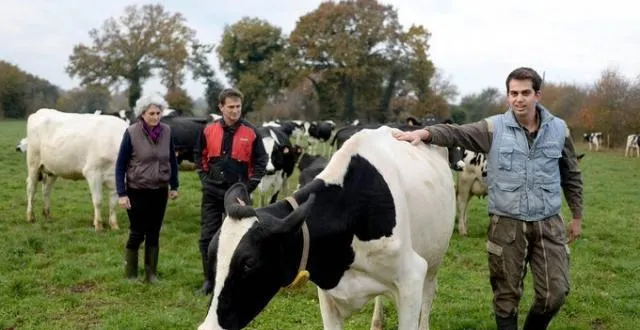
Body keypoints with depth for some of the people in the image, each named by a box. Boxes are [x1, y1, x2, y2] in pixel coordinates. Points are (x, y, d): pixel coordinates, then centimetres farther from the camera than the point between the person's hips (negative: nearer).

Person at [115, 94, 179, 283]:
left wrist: (174, 186, 11)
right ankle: (130, 275, 19)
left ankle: (151, 274, 21)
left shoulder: (166, 131, -3)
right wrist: (121, 194, -12)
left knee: (154, 233, 10)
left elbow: (172, 160, 9)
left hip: (160, 191, 3)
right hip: (137, 191, -3)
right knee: (137, 233, 4)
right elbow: (120, 165, -8)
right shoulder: (131, 133, -12)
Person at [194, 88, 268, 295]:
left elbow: (261, 161, 1)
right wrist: (205, 178, 7)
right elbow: (200, 155, 14)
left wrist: (249, 186, -3)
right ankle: (209, 280, 15)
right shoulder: (209, 131, 0)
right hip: (212, 194, 2)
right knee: (207, 237, 3)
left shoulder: (250, 133, -5)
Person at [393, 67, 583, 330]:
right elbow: (456, 132, -11)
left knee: (555, 293, 5)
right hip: (506, 224, -2)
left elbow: (571, 176, 13)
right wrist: (426, 133, -30)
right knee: (507, 294, 9)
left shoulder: (558, 129, 3)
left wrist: (577, 215, 17)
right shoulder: (494, 127, -3)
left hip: (548, 223, 2)